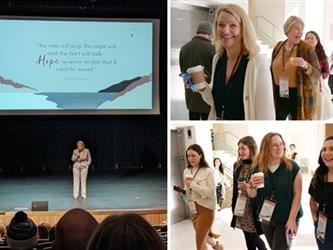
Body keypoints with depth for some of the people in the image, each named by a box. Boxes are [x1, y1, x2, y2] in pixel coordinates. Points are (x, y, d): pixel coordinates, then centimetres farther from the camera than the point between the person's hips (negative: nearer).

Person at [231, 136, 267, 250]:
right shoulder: (237, 165, 7)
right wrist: (234, 205, 14)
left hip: (254, 207, -6)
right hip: (241, 207, 6)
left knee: (253, 238, -1)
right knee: (248, 238, 10)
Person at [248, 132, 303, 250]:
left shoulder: (292, 167, -11)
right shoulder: (258, 168, -3)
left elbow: (297, 194, -11)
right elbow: (252, 195, 3)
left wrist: (292, 219, -15)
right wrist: (252, 186, -20)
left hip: (286, 219, -4)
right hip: (266, 219, 4)